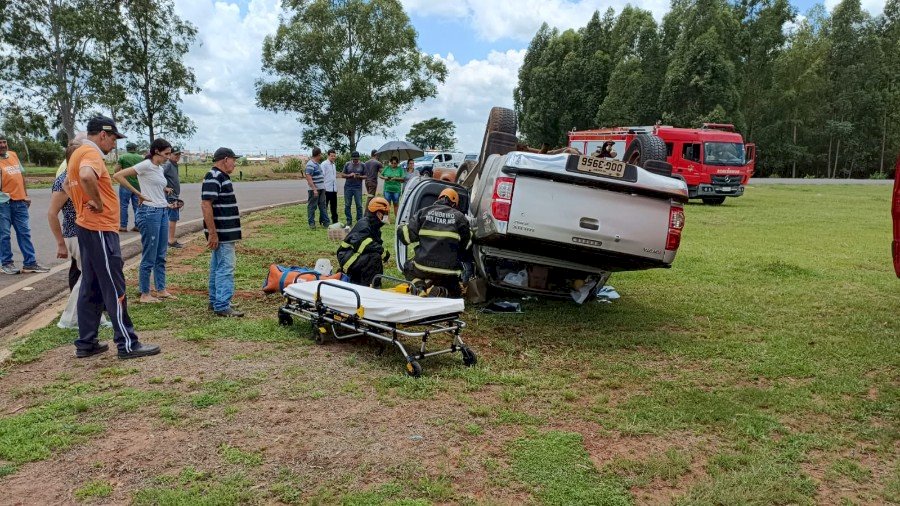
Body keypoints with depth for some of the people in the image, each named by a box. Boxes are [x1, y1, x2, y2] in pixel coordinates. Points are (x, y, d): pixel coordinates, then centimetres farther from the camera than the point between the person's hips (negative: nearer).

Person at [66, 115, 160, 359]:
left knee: (90, 287, 14)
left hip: (86, 227, 10)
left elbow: (68, 182, 33)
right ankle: (127, 344, 0)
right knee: (114, 289, -5)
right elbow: (87, 176, -38)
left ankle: (86, 343, 19)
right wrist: (97, 203, -23)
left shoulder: (78, 153, 16)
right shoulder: (91, 153, -15)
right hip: (100, 229, -10)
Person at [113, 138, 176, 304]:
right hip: (149, 212, -8)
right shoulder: (145, 166, -10)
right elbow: (117, 176, -17)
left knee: (161, 256, 14)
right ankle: (145, 294, 9)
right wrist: (138, 193, -13)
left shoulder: (160, 169, 14)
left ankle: (161, 290, 24)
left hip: (163, 212, 8)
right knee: (149, 257, -1)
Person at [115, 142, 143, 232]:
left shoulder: (123, 157, -5)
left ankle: (123, 226, 3)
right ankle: (137, 225, 9)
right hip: (138, 185, 3)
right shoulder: (141, 158, 4)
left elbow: (117, 170, -4)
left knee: (124, 205, 3)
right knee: (137, 206, 8)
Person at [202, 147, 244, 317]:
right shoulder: (213, 178, -16)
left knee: (217, 267, 15)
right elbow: (206, 205, -22)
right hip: (221, 233, -11)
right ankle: (222, 306, -7)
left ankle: (215, 302, 23)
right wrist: (212, 233, -24)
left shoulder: (221, 176, 16)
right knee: (225, 268, -9)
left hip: (224, 232, 11)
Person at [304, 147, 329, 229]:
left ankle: (326, 222, 17)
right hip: (314, 189, -9)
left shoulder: (317, 164, 14)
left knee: (322, 206, 12)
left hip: (321, 188, 9)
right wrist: (314, 189, -25)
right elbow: (308, 178, -22)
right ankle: (312, 223, 7)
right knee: (312, 207, 1)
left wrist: (323, 187, 18)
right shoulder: (310, 165, -16)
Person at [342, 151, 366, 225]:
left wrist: (359, 176, -15)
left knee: (359, 205, -4)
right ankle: (349, 221, 11)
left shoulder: (362, 165, 4)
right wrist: (349, 175, -10)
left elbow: (365, 176, 5)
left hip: (358, 188, -2)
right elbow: (343, 175, 9)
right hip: (348, 187, 2)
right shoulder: (347, 164, 7)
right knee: (347, 205, 3)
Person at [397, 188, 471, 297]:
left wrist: (401, 227, 22)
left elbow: (406, 235, 0)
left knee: (408, 267, 34)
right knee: (455, 291, 27)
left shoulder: (424, 212, 4)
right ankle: (441, 291, -10)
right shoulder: (459, 217, 3)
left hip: (423, 267, 0)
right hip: (448, 273, 0)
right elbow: (466, 246, 4)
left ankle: (419, 285, 0)